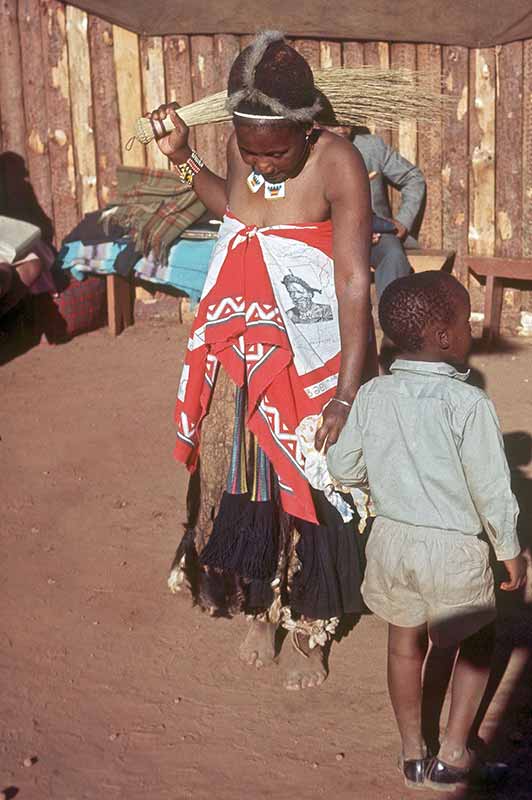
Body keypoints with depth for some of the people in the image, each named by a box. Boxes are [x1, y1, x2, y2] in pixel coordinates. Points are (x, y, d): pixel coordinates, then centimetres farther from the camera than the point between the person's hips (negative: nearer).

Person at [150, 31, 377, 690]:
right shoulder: (240, 149, -6)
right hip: (239, 358, 5)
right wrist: (184, 160, 6)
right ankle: (259, 610, 36)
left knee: (308, 488, 9)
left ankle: (308, 629, 29)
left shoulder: (338, 165, -22)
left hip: (313, 363, -5)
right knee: (240, 483, 14)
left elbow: (354, 283, -24)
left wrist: (346, 396, -29)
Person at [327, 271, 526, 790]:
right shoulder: (468, 403, -20)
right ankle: (453, 754, 20)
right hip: (454, 549, -4)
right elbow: (492, 489, -15)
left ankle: (412, 753, 33)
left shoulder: (372, 396, -6)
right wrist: (510, 551, -1)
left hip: (391, 538, 4)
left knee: (404, 642, 21)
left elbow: (342, 467, 2)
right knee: (477, 640, 20)